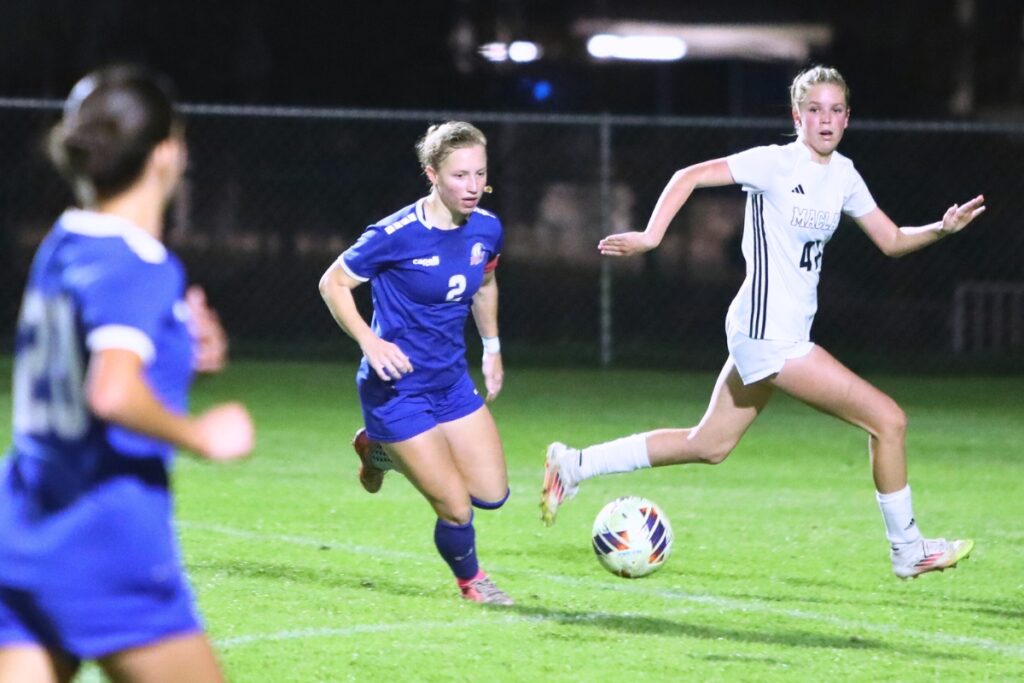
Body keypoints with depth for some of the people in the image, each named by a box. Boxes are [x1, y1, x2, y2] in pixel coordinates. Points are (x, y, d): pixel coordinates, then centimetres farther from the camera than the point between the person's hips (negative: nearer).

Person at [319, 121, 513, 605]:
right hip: (397, 389, -7)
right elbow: (333, 283, -13)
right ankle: (470, 580, 26)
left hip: (452, 380, 7)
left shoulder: (487, 229, -3)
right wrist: (370, 342, -25)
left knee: (492, 494, 6)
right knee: (456, 510, -9)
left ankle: (383, 451, 29)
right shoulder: (397, 235, -22)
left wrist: (492, 348, 16)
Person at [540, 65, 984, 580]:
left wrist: (942, 229, -1)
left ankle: (575, 465, 24)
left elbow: (891, 241, 16)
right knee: (888, 420, -9)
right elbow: (691, 176, -12)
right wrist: (650, 237, -20)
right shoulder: (777, 163, -12)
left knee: (709, 446, 17)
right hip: (769, 334, -9)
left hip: (786, 335, 9)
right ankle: (908, 550, 6)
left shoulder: (843, 176, 10)